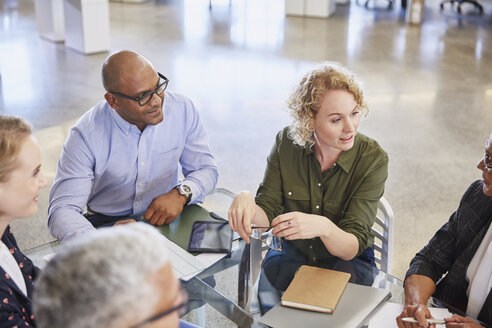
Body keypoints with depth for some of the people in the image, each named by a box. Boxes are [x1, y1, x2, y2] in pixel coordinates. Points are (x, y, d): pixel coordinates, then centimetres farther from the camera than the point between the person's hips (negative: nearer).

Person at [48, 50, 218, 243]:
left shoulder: (182, 110, -9)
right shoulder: (86, 136, -19)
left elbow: (206, 169, 1)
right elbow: (62, 210, -21)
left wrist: (181, 194, -23)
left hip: (167, 219, 0)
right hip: (106, 224, 0)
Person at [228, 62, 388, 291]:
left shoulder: (372, 158, -18)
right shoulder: (286, 142, -10)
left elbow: (351, 249, -22)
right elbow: (267, 214, -8)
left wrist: (323, 227, -46)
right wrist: (246, 201, -33)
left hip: (347, 262, 0)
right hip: (291, 254, 1)